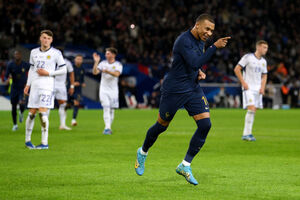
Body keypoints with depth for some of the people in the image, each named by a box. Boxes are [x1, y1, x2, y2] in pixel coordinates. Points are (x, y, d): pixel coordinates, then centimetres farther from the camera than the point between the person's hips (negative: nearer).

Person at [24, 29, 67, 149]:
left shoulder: (56, 53, -1)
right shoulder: (34, 52, 12)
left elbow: (63, 70, 0)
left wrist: (48, 73, -10)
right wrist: (28, 84, 13)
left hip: (47, 86, -4)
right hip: (35, 86, 4)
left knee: (43, 113, -12)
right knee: (32, 113, 5)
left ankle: (45, 143, -7)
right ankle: (27, 140, 19)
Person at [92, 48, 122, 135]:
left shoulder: (118, 64, -2)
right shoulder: (103, 63, 3)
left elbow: (117, 74, -21)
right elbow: (95, 72, -8)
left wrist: (108, 71, -37)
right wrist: (96, 62, -19)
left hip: (113, 90, 0)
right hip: (104, 90, 0)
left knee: (112, 110, 6)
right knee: (106, 108, -13)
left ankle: (108, 128, 19)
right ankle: (107, 128, -19)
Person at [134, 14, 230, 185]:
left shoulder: (201, 40, 7)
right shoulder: (184, 41, -21)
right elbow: (195, 63, -32)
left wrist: (199, 72, 4)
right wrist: (215, 47, -34)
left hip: (193, 89, 7)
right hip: (174, 90, -7)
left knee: (205, 125, -9)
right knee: (161, 126, 8)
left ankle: (185, 166, 1)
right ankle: (143, 152, 38)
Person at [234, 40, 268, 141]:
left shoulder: (263, 61, 13)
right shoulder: (248, 57, -6)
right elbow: (236, 69, -6)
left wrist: (262, 87, 6)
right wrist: (243, 83, -11)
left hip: (258, 89, 7)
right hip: (248, 88, -7)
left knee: (253, 111, 6)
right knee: (251, 109, -19)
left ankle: (247, 133, 14)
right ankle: (246, 134, -17)